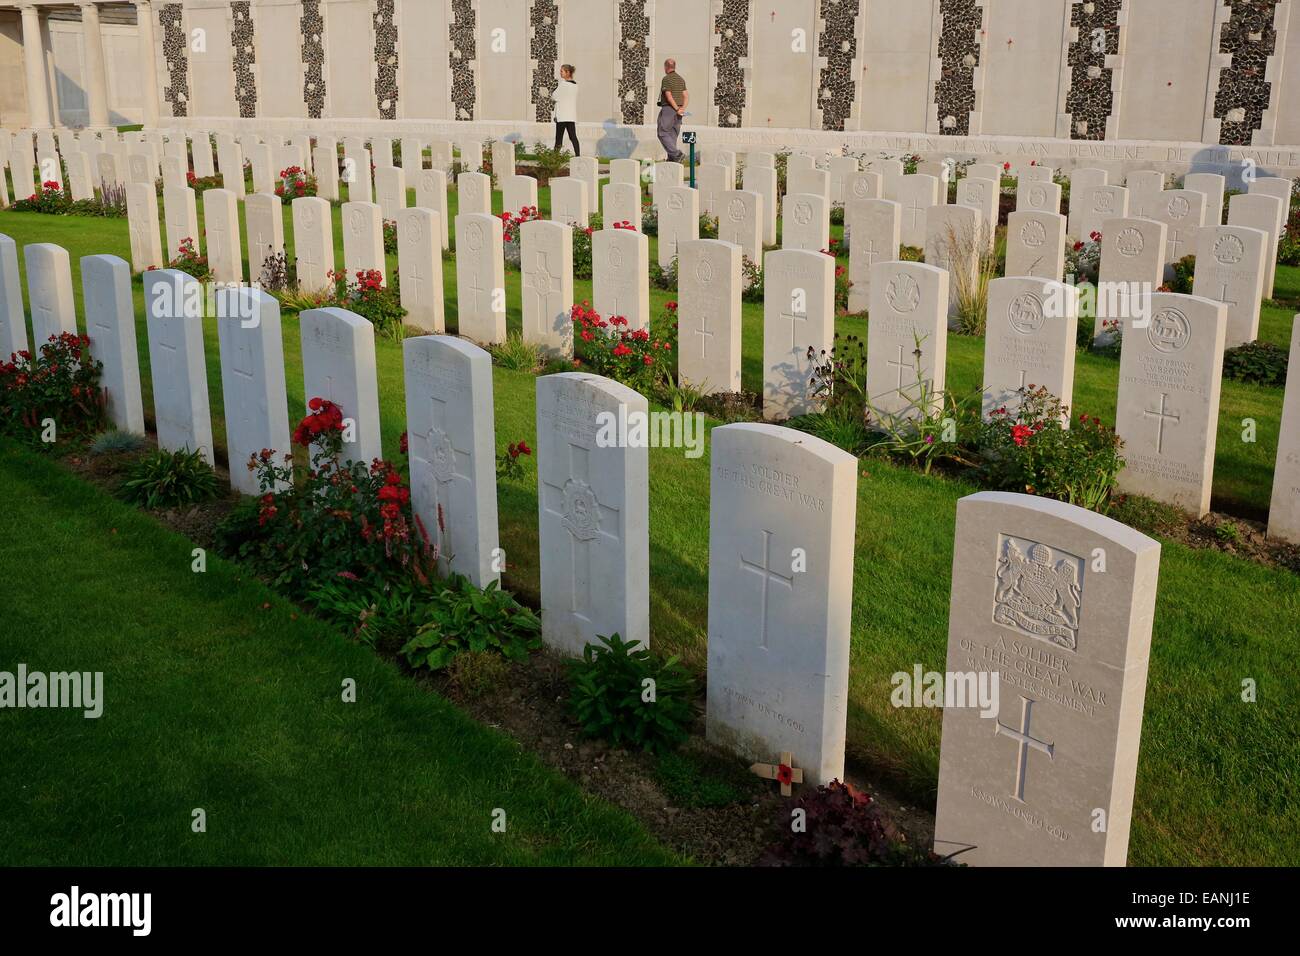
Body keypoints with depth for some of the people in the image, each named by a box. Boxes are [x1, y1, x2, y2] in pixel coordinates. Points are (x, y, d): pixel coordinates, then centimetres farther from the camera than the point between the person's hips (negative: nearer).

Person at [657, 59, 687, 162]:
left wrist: (677, 109, -16)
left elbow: (669, 96, -20)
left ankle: (676, 154, -18)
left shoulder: (666, 79, -12)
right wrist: (683, 108, -7)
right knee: (673, 135, 11)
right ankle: (671, 159, 7)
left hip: (668, 109, -7)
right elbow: (686, 96, 5)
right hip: (677, 111, 7)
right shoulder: (681, 79, 13)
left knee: (663, 134, -3)